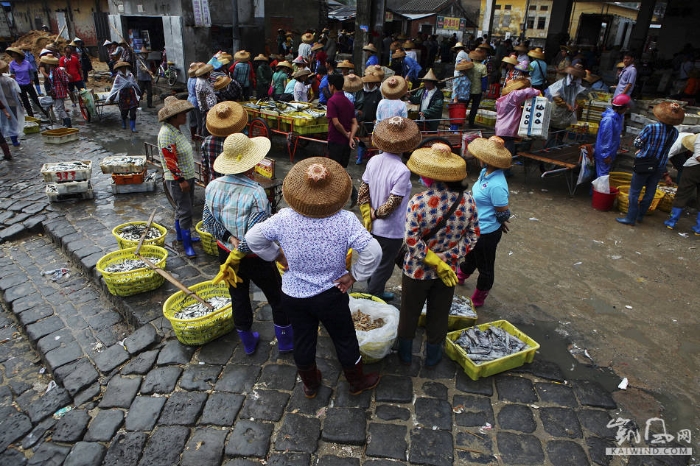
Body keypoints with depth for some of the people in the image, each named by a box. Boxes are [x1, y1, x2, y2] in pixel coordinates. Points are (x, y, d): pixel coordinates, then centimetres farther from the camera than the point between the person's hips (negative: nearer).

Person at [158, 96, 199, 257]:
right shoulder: (166, 133, -21)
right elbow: (170, 160, -23)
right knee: (185, 211, -5)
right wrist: (181, 180, -22)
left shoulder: (176, 129, 8)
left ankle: (180, 235, 36)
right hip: (177, 179, -9)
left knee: (182, 208, 20)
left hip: (187, 176, 9)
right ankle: (187, 246, 3)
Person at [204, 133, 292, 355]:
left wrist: (230, 238, -11)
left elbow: (208, 221, -5)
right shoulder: (255, 193, -29)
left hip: (226, 252, 6)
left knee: (238, 297, 24)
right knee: (278, 296, 18)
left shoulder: (212, 186, -11)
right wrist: (240, 252, -14)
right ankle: (285, 341, 36)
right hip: (255, 259, -5)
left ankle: (248, 342, 44)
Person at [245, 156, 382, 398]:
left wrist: (278, 256, 4)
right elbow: (373, 251, -27)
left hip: (293, 295, 2)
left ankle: (310, 384, 48)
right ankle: (357, 382, 45)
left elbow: (252, 238, -9)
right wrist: (354, 275, -12)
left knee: (303, 340, 24)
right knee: (345, 340, 22)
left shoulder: (284, 218, -20)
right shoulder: (345, 220, -25)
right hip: (331, 296, -2)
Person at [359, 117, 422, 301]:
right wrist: (376, 214, -9)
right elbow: (392, 204, -25)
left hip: (373, 227, 7)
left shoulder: (374, 161, -7)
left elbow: (362, 192, -2)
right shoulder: (402, 171, -27)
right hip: (391, 230, -7)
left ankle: (376, 292, 45)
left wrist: (368, 215, 1)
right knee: (384, 266, 13)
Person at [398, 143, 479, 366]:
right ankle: (433, 355, 40)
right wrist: (448, 259, -9)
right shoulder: (467, 201, -12)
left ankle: (405, 352, 39)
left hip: (416, 270, -2)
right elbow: (472, 236, -7)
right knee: (439, 314, 22)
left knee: (410, 312, 19)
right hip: (448, 270, 3)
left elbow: (412, 241, -26)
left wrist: (435, 262, -17)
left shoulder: (417, 202, -25)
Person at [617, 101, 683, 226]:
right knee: (650, 192, 15)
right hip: (660, 167, 5)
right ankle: (640, 216, 25)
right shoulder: (675, 133, -1)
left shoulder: (651, 127, -17)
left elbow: (637, 143, -13)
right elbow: (666, 149, 9)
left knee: (634, 192, 4)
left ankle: (631, 218, 6)